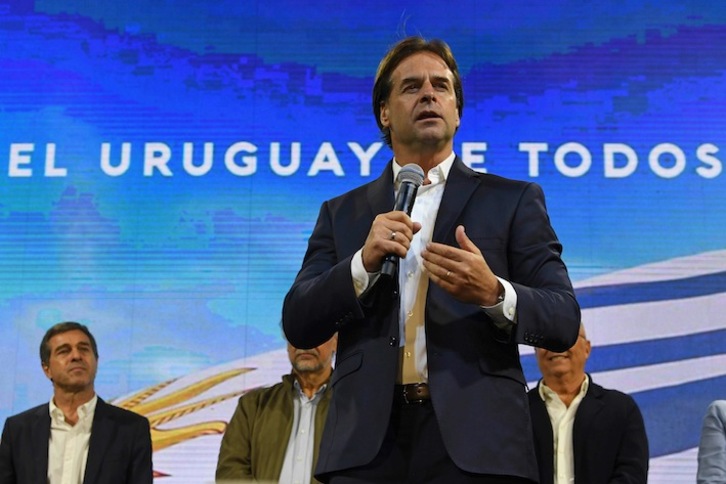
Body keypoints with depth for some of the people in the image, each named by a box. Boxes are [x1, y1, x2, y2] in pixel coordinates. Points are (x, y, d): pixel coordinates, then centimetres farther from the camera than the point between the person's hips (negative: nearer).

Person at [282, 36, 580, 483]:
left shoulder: (513, 200, 8)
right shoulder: (342, 212, 13)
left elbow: (564, 321, 1)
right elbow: (298, 325, 5)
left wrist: (493, 293, -18)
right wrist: (364, 263, -10)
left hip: (475, 441, -1)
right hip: (368, 441, 2)